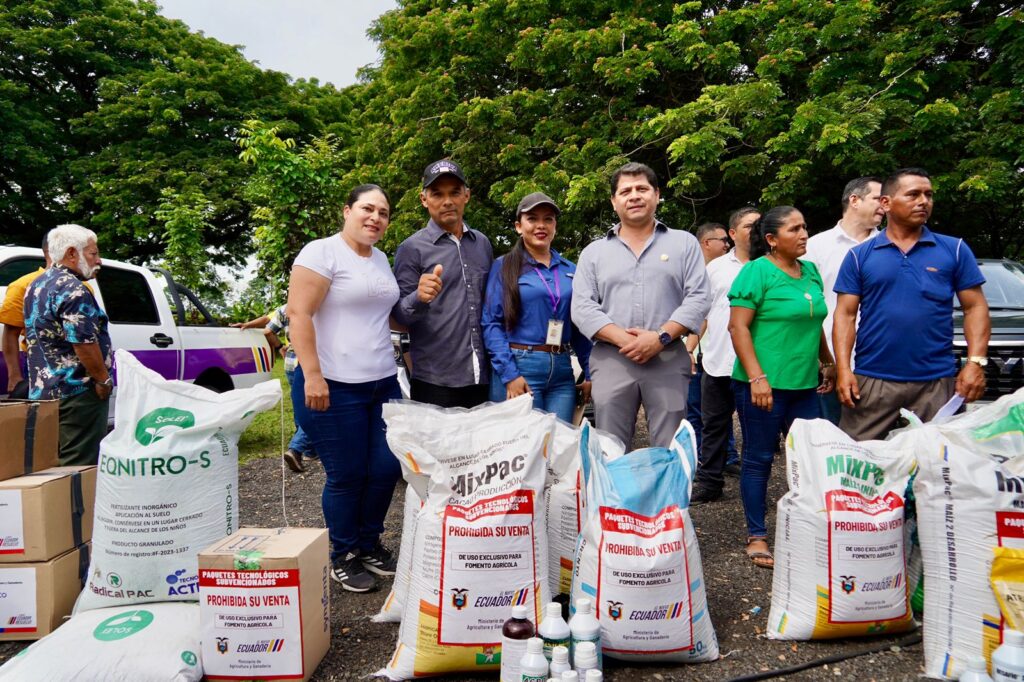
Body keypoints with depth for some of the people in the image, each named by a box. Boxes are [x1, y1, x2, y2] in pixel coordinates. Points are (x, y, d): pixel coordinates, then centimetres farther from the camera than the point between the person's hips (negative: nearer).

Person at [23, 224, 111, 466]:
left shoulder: (38, 285, 16)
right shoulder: (73, 290, -16)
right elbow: (84, 343, -22)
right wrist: (104, 380, -12)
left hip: (42, 390, 10)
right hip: (77, 392, -10)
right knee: (80, 467, -5)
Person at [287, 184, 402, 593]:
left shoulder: (381, 259, 15)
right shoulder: (322, 252, -8)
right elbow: (298, 314, -15)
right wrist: (312, 375, -21)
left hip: (384, 383, 7)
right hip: (335, 386, -7)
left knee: (386, 469, 8)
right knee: (347, 476, 2)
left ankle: (370, 545, 29)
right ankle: (343, 558, 22)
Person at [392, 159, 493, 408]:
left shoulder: (482, 243, 10)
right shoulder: (411, 249, -3)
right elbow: (400, 315, -5)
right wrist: (419, 298, -26)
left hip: (482, 377, 4)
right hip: (434, 381, -4)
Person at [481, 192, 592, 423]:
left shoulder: (570, 270, 12)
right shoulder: (503, 266, 0)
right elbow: (491, 323, -6)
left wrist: (590, 374, 8)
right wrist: (509, 374, -15)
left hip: (562, 371, 4)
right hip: (519, 368, -4)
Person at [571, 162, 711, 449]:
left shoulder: (685, 243, 11)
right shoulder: (594, 252, 12)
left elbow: (698, 299, 1)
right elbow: (582, 307, 2)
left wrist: (661, 337, -13)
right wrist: (623, 339, -12)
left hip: (669, 361, 0)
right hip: (611, 361, 1)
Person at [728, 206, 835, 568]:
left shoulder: (811, 271, 12)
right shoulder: (756, 271, -9)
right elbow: (738, 327, -14)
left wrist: (828, 363, 24)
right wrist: (756, 378, -19)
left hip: (804, 384, 7)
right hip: (765, 384, -7)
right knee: (759, 459, 3)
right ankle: (756, 537, 16)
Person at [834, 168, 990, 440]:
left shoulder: (954, 249, 7)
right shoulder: (860, 255, 5)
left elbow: (975, 308, 6)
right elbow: (846, 315, 2)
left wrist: (976, 362, -6)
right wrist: (844, 369, -8)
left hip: (937, 382, 1)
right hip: (871, 381, -1)